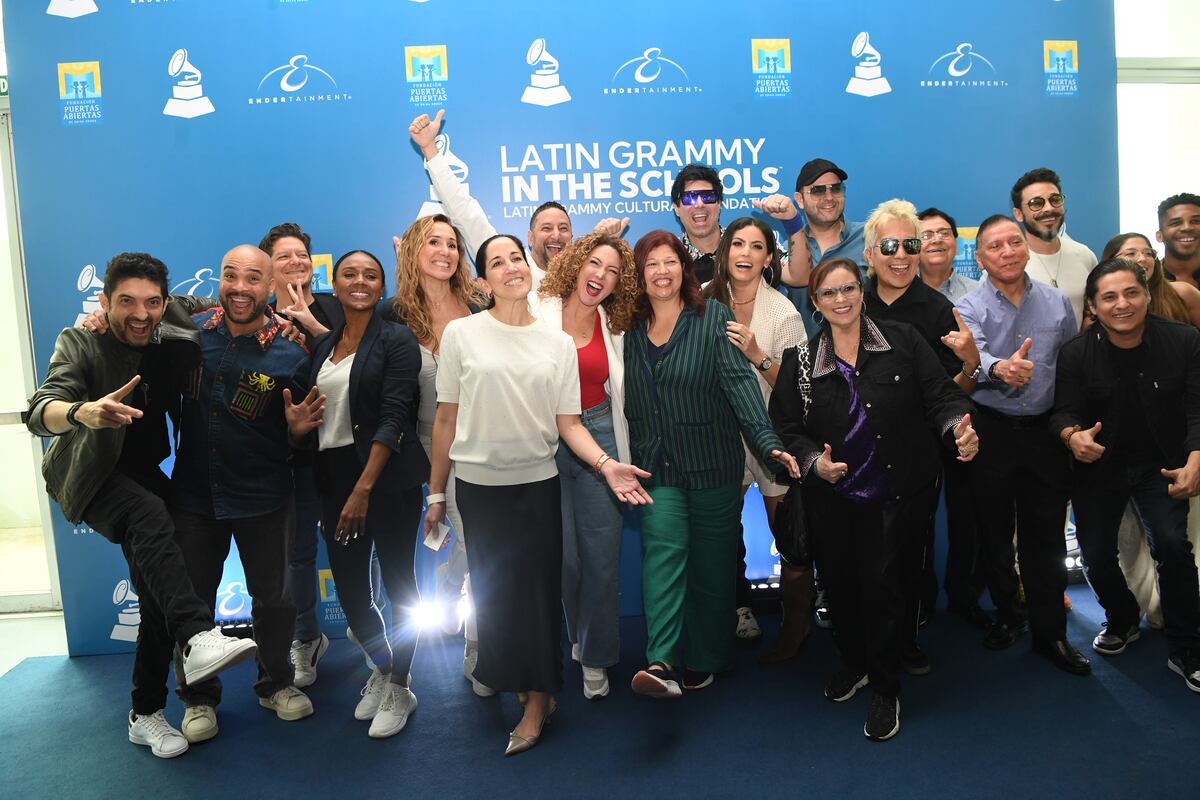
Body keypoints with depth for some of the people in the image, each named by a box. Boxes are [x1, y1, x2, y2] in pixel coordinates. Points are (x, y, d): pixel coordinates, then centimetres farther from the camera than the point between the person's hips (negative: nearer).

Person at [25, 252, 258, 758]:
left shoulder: (174, 342, -6)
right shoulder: (79, 343, -17)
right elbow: (39, 412, -32)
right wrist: (82, 412, -56)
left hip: (144, 473, 5)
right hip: (89, 475, -5)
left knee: (159, 588, 0)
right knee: (149, 516, -37)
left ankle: (146, 713, 14)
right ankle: (197, 637, -50)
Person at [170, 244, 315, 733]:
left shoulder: (289, 353, -12)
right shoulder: (189, 331, -6)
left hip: (261, 497, -1)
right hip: (193, 492, 2)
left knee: (274, 596, 13)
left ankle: (276, 684, 36)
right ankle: (199, 697, 33)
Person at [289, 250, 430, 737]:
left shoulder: (396, 340, -5)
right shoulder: (322, 346, 13)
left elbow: (393, 418, -14)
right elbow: (316, 412, 19)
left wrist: (364, 488, -21)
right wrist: (297, 423, -6)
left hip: (388, 477, -5)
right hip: (334, 476, 6)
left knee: (398, 583, 3)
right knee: (349, 588, 10)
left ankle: (399, 688, 21)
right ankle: (381, 667, 35)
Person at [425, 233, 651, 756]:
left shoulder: (558, 343, 3)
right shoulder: (461, 333, -2)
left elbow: (568, 423, 3)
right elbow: (446, 419, 2)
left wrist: (605, 464, -14)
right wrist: (436, 492, 4)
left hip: (538, 483, 1)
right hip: (479, 484, 0)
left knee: (538, 589, 2)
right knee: (494, 590, 7)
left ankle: (537, 698, 19)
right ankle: (514, 681, 30)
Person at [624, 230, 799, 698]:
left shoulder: (713, 318, -4)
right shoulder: (630, 328, 5)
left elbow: (740, 383, -14)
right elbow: (626, 400, 8)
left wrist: (768, 443, -25)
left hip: (713, 465, -1)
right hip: (657, 468, 2)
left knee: (712, 565, 8)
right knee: (663, 551, -13)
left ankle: (706, 659, 24)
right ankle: (661, 663, -17)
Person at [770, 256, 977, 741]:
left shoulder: (902, 341, -1)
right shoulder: (800, 361, 1)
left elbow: (940, 395, -5)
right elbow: (786, 427, 0)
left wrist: (958, 428, -25)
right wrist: (814, 461, -17)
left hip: (891, 495, -2)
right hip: (830, 496, 2)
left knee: (881, 583, -2)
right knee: (839, 582, 12)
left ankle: (886, 690, 18)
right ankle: (854, 663, 39)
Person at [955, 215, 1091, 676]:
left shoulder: (1056, 303, 7)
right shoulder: (969, 309, -4)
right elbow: (973, 356, -25)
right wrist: (1000, 368, -47)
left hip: (1044, 432, 2)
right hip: (990, 432, -2)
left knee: (1046, 538, 5)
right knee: (994, 535, 10)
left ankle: (1050, 633, 18)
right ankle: (1009, 615, 30)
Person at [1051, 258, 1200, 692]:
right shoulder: (1076, 353, -10)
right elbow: (1063, 411, -12)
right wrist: (1074, 435, -37)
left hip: (1160, 465, -1)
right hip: (1099, 465, 1)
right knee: (1096, 554, 1)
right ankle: (1123, 622, 33)